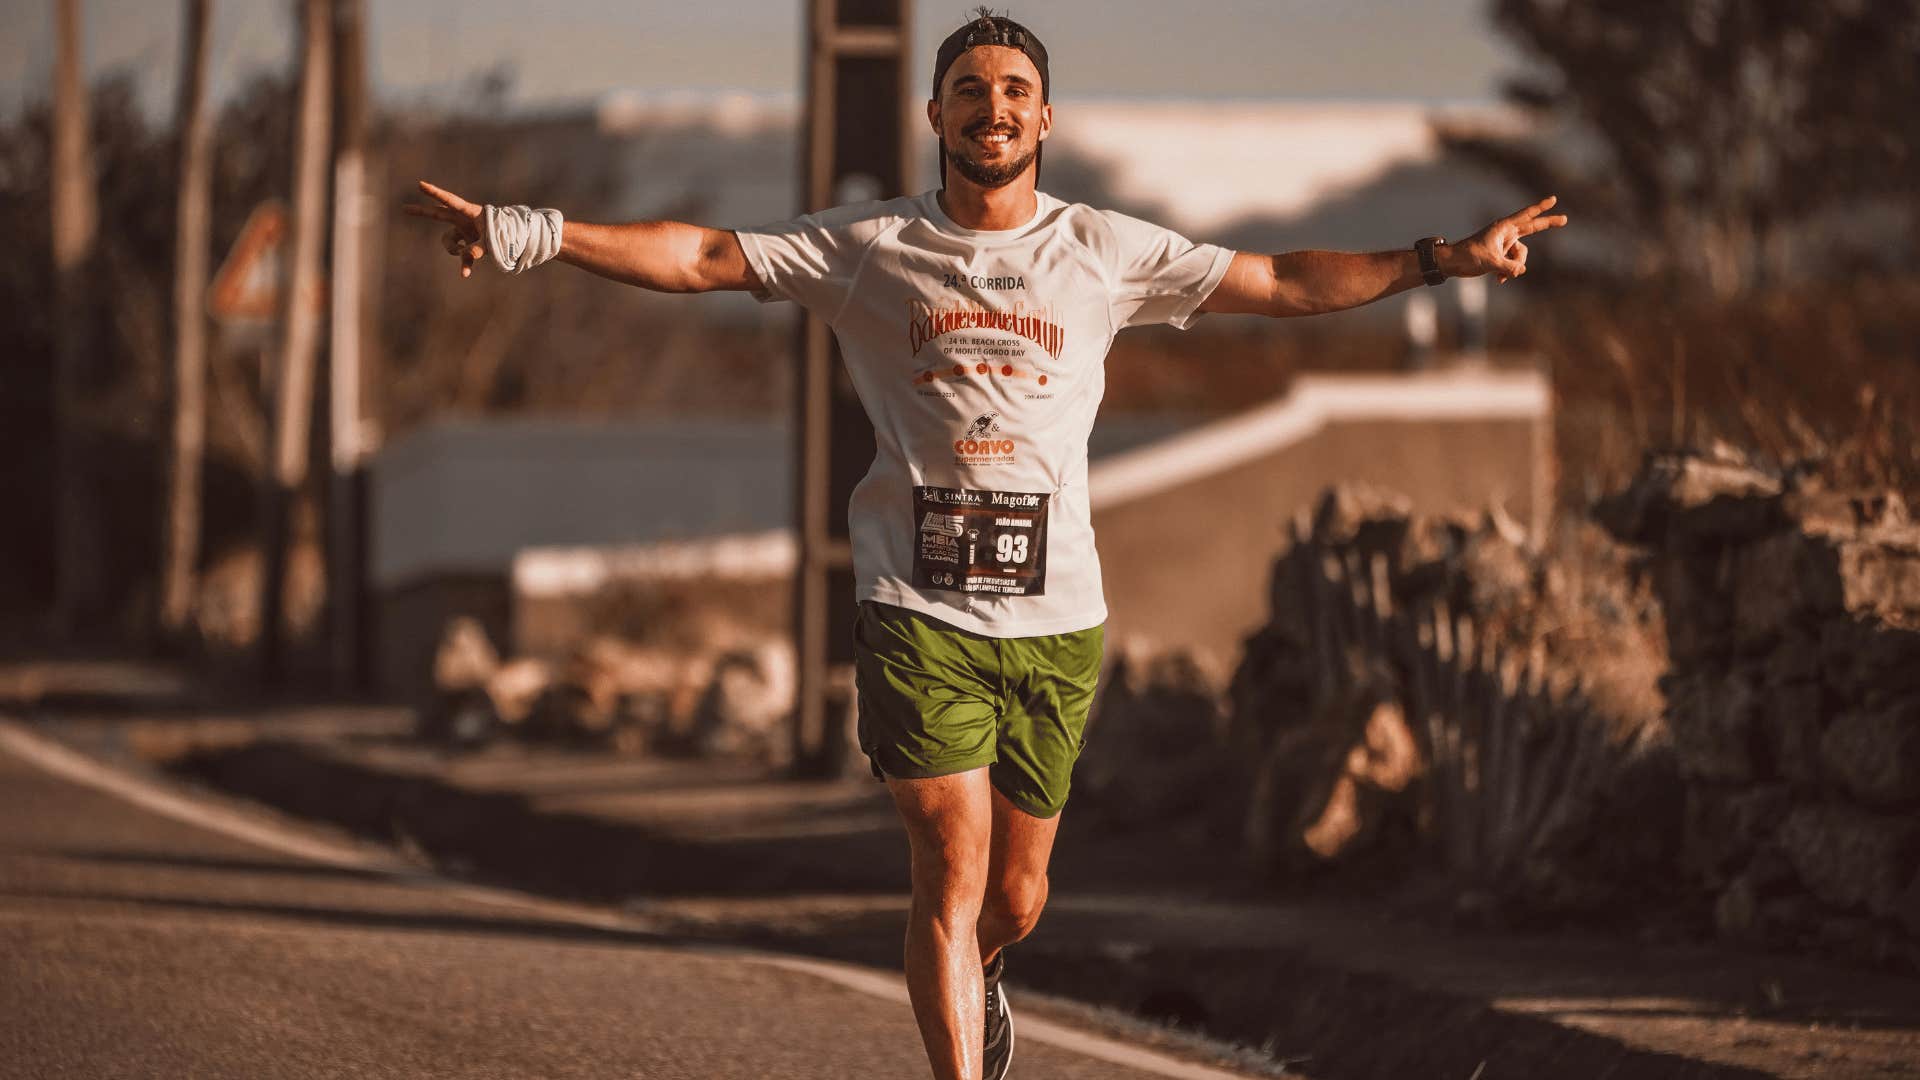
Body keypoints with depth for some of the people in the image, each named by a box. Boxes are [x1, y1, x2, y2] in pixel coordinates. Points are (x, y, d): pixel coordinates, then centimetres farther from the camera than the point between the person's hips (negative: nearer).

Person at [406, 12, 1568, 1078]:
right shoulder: (870, 249, 5)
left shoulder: (1106, 253, 8)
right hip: (919, 611, -2)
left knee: (1016, 887, 8)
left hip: (1056, 612, 2)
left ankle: (981, 985, 42)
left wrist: (1441, 260, 5)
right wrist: (535, 236, -9)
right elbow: (702, 257, 2)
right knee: (952, 867, -12)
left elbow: (1281, 283, 11)